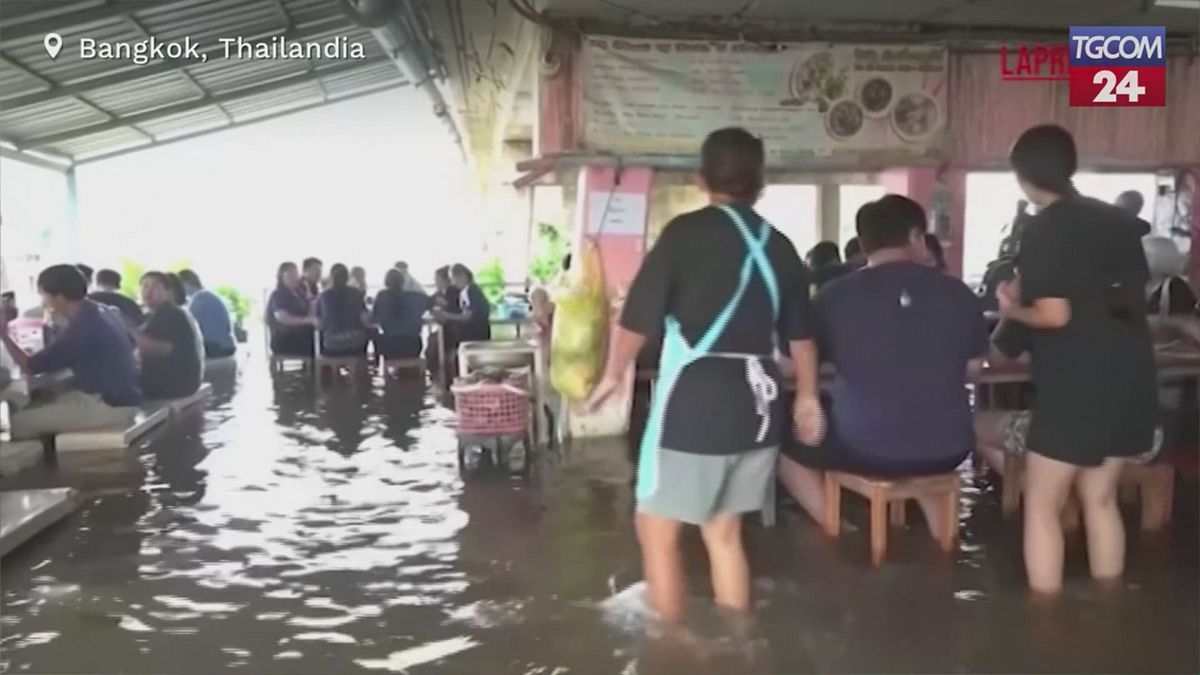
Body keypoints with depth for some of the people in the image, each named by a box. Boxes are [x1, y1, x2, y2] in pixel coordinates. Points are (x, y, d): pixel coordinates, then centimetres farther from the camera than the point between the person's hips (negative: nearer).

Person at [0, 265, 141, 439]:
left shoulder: (82, 327, -21)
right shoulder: (105, 312, 7)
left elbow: (32, 366, -11)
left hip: (110, 405, -10)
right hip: (120, 397, 10)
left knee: (20, 422, -5)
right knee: (35, 408, 18)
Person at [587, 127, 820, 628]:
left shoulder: (687, 231, -6)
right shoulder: (779, 245, 10)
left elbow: (639, 316, -5)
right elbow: (800, 334, 17)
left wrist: (613, 375, 11)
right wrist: (808, 398, 30)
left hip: (694, 401, -6)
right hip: (757, 404, 6)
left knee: (657, 530, 8)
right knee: (724, 532, 18)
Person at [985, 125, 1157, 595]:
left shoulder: (1042, 229, -10)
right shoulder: (1118, 221, 10)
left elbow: (1055, 315, -18)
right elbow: (1136, 296, 15)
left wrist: (1012, 309, 1)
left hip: (1075, 383, -7)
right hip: (1128, 377, 7)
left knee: (1042, 505, 5)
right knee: (1099, 499, 18)